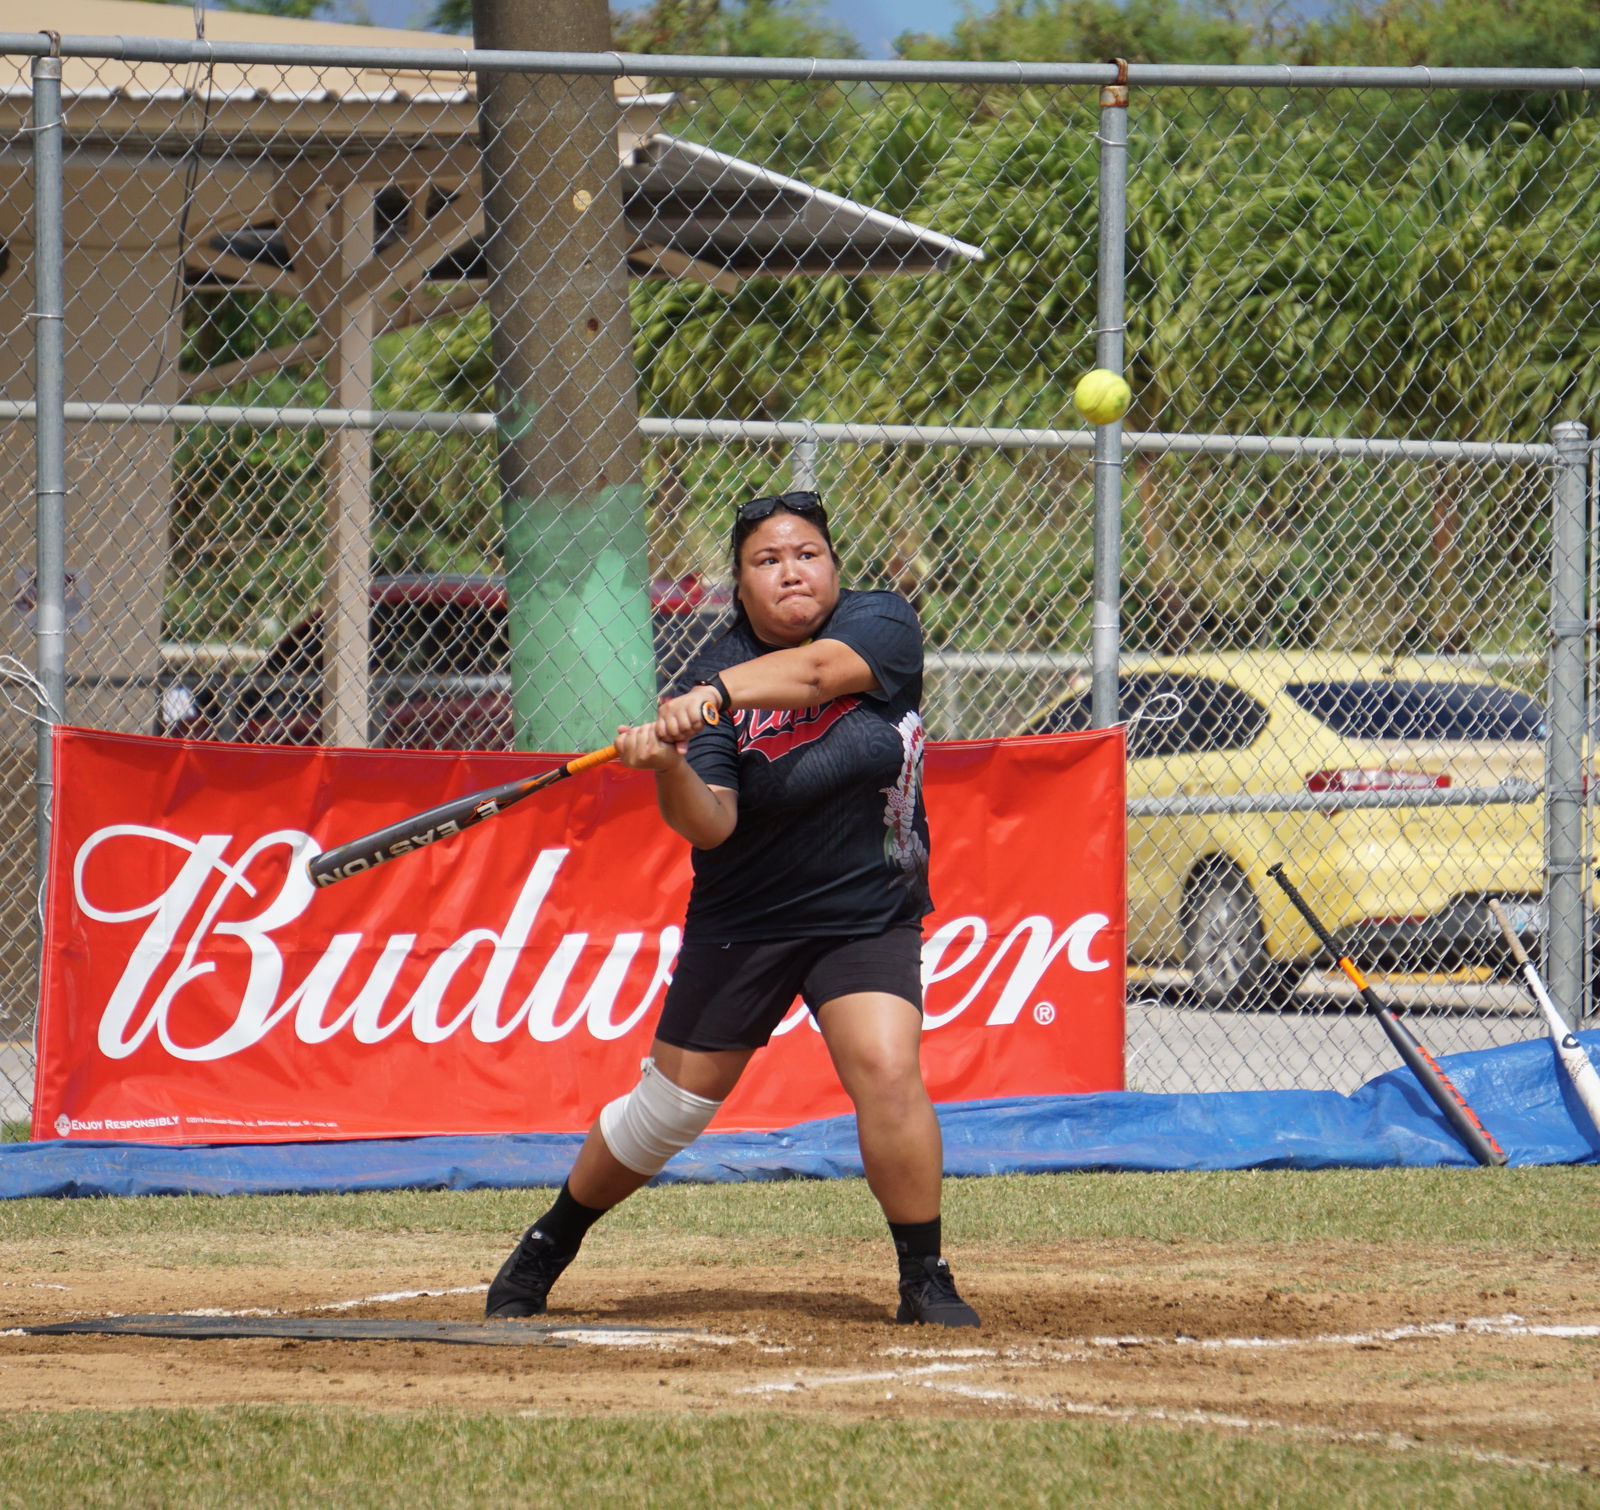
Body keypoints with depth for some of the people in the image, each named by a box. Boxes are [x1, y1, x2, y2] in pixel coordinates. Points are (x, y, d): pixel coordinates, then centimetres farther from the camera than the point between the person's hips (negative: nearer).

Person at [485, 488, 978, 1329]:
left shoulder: (881, 627, -8)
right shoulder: (715, 676, -11)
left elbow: (814, 671, -31)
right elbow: (710, 825, -20)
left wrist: (717, 695, -47)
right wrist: (668, 767, -41)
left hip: (869, 918, 0)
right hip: (744, 920, 0)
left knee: (887, 1072, -21)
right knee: (672, 1103, 3)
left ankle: (925, 1282, -8)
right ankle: (546, 1251, 24)